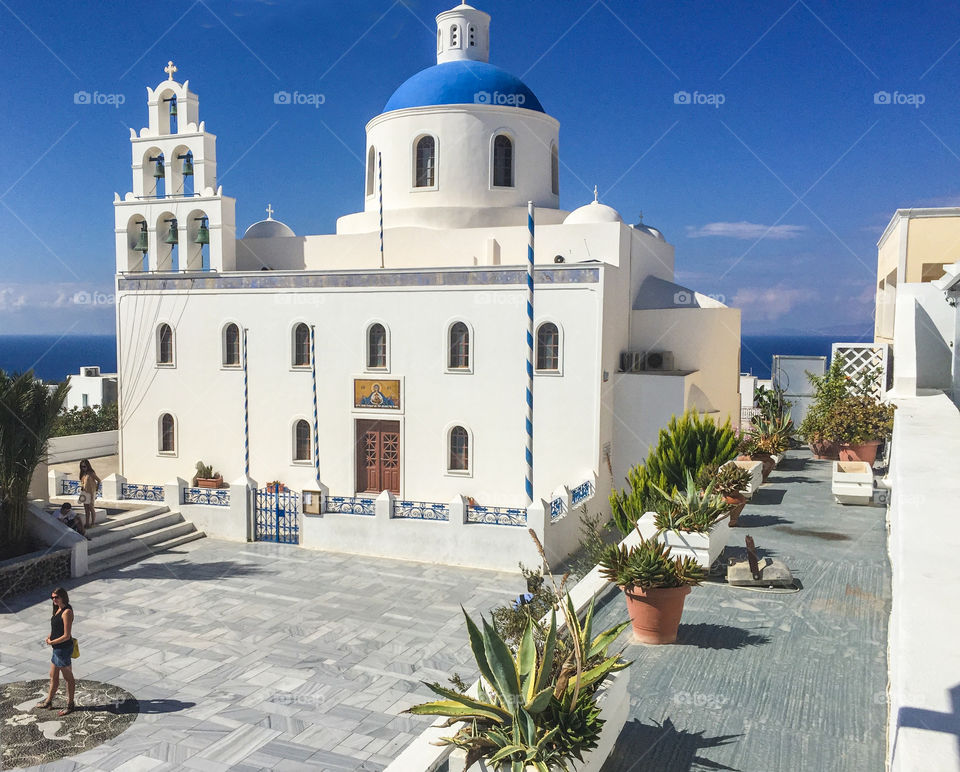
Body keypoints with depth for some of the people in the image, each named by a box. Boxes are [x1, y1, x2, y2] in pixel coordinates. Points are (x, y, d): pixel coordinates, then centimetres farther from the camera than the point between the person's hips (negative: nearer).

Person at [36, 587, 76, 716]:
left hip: (64, 649, -9)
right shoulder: (58, 609, 7)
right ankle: (48, 702, 37)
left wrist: (51, 642, -11)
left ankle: (70, 705, 17)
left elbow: (66, 636, -22)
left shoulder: (67, 612, -22)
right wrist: (50, 636, 2)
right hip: (57, 648, 9)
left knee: (68, 678, 5)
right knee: (53, 676, 22)